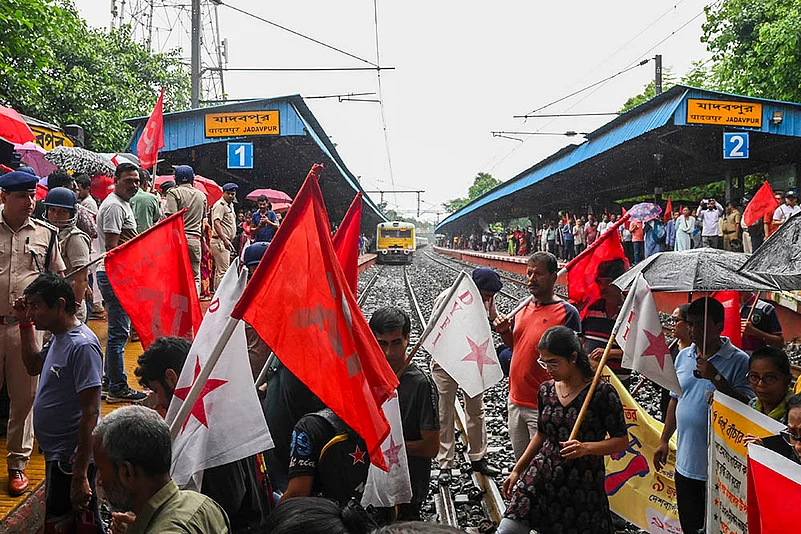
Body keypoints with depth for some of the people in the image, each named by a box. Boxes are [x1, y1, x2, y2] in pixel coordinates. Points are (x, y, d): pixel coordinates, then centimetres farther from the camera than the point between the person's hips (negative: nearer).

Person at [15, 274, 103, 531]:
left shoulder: (82, 346, -22)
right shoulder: (58, 337, 7)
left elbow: (90, 413, -25)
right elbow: (34, 366, 28)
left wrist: (80, 475, -25)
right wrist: (25, 324, 14)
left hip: (71, 459, -9)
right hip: (56, 454, 10)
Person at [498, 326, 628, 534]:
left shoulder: (602, 392, -12)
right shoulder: (546, 390, 4)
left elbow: (622, 441, -8)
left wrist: (586, 448, -25)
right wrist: (517, 470, 16)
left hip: (583, 484, -4)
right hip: (542, 476, 4)